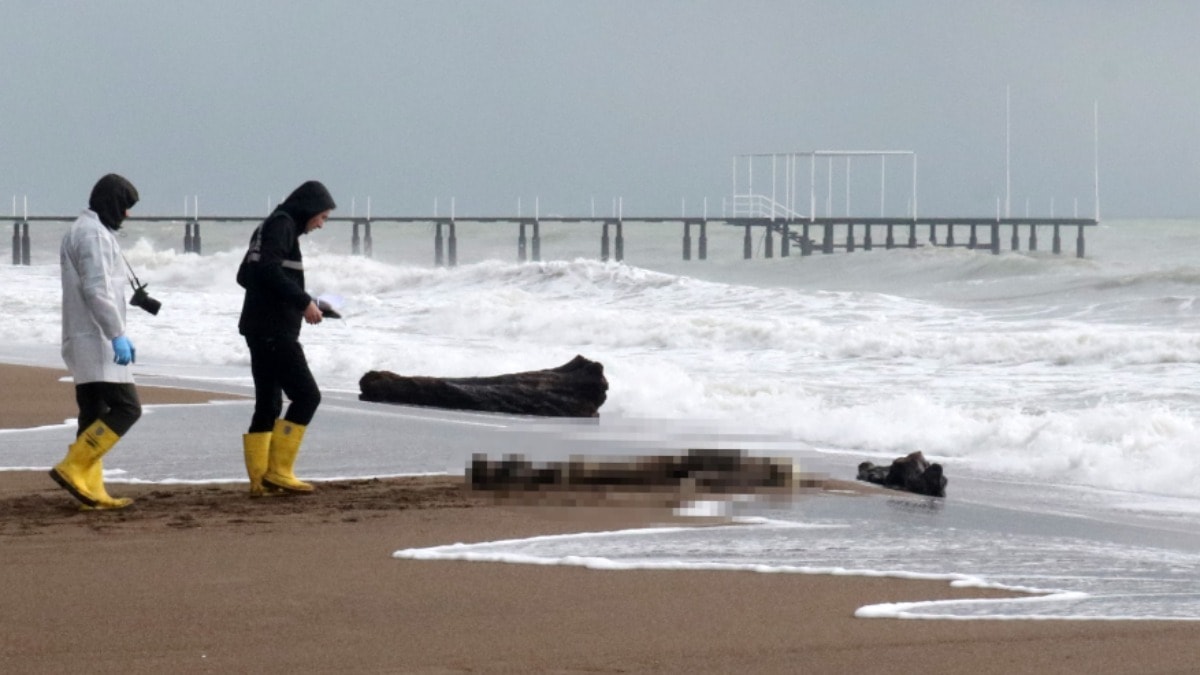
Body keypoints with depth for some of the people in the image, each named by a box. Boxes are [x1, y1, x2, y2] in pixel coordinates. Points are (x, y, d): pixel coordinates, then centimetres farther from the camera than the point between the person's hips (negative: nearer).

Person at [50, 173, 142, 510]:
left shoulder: (80, 231, 19)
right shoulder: (94, 234, -13)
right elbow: (97, 290, -22)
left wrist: (118, 334, 23)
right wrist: (118, 335, -23)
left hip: (84, 340, 11)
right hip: (95, 340, -11)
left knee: (95, 414, 8)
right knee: (126, 407, -12)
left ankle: (91, 490, 6)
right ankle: (72, 468, -15)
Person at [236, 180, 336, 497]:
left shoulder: (269, 227, 21)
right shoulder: (282, 225, -8)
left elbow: (246, 275, 25)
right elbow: (268, 269, -22)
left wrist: (299, 301, 21)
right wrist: (304, 301, -19)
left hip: (260, 328, 10)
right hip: (275, 330, -10)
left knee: (268, 404, 10)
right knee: (306, 395, -9)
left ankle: (260, 480, 8)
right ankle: (278, 470, -11)